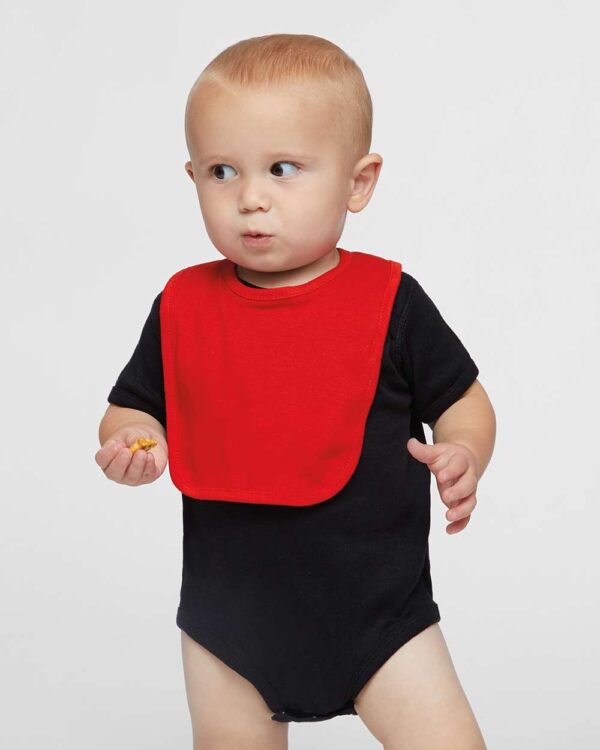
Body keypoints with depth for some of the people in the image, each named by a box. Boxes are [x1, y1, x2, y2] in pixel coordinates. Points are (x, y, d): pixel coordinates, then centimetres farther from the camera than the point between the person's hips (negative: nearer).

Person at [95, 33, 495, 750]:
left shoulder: (391, 301, -8)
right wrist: (132, 445, -15)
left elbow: (463, 400, 1)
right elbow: (132, 408, 7)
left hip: (376, 607, -2)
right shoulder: (183, 306, -3)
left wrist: (463, 455, -20)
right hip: (228, 613, 3)